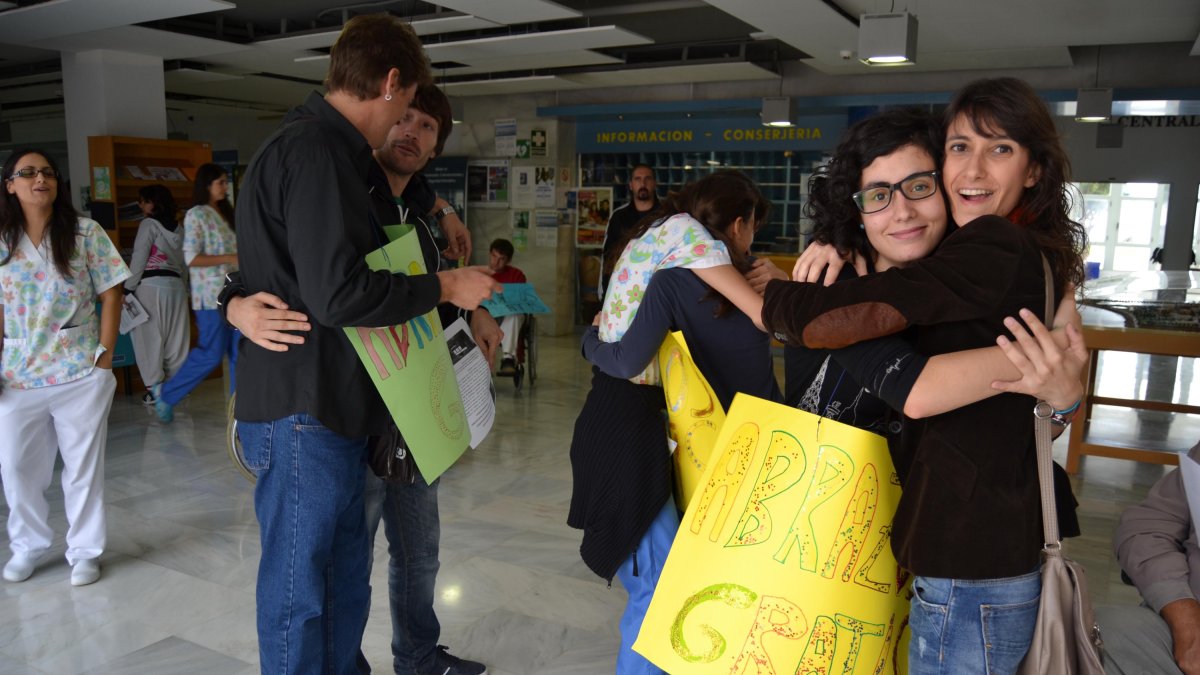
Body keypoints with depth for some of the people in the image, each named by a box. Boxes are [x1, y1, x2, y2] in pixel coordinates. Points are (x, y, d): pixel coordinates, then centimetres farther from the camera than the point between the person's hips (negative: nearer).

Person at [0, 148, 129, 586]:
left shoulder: (85, 233, -1)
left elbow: (111, 295, -1)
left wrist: (105, 354, -8)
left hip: (80, 373, -2)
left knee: (83, 466, 6)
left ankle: (85, 552, 20)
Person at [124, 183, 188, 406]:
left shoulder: (149, 224, -5)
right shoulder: (178, 228, 14)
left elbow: (139, 260, -9)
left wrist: (128, 289, -6)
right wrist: (176, 278, 17)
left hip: (151, 285, -6)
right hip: (176, 286, 6)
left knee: (150, 337, -2)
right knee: (175, 339, 7)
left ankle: (155, 388, -3)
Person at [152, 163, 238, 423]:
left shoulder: (225, 213, 15)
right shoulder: (196, 215, -7)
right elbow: (191, 258, -14)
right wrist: (230, 258, -18)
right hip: (211, 294, -7)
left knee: (240, 351, 4)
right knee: (211, 353, -4)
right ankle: (166, 393, 13)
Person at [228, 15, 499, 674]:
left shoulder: (317, 146, 17)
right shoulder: (315, 151, -17)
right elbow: (338, 294, -25)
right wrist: (444, 286, -13)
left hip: (332, 409, 10)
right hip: (302, 418, -10)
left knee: (343, 587, 18)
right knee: (299, 594, 5)